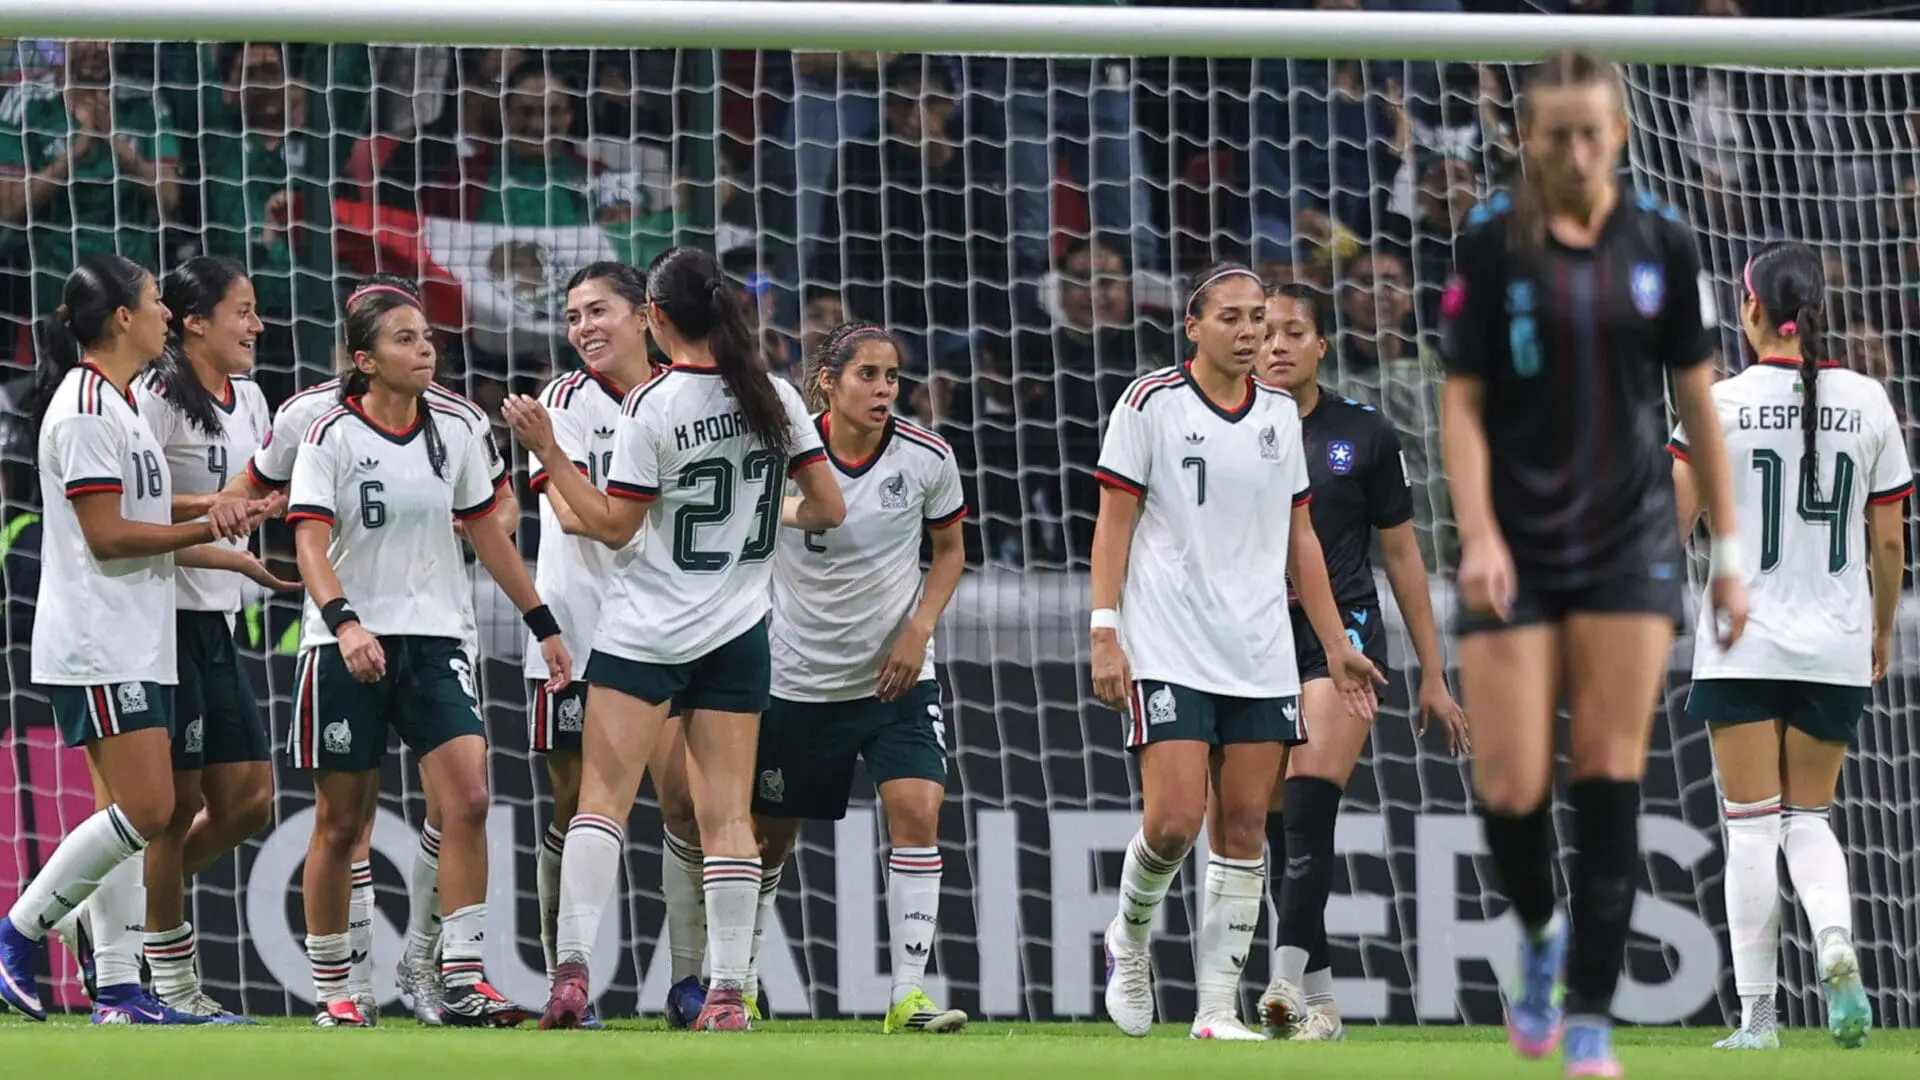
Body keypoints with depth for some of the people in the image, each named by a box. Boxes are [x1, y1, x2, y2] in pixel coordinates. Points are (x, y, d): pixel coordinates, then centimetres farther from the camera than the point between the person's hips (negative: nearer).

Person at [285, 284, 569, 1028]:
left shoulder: (456, 432, 6)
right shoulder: (331, 440, -7)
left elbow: (486, 533, 17)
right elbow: (310, 543, -17)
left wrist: (542, 623, 16)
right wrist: (343, 621, -33)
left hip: (434, 639, 3)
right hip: (349, 650, -3)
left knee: (467, 798, -14)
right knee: (342, 821, 3)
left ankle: (461, 981, -14)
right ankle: (330, 988, 16)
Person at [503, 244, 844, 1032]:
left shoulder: (652, 406, -12)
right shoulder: (774, 397, 1)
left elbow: (611, 526, -9)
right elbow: (828, 508, 5)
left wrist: (547, 450, -6)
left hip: (643, 633, -4)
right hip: (737, 633, 4)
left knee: (603, 796, -2)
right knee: (726, 812, 4)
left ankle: (572, 971, -13)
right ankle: (728, 992, -2)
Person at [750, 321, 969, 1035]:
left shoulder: (927, 458, -7)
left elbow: (950, 550, 9)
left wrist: (918, 630, -5)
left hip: (896, 676, 0)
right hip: (796, 676, 0)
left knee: (917, 814, -17)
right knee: (769, 835, 9)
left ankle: (908, 995, -14)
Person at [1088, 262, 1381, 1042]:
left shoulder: (1281, 414, 12)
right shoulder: (1151, 404, -3)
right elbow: (1113, 524, -3)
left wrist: (1335, 644, 14)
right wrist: (1105, 635, -11)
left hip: (1261, 655, 5)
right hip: (1168, 650, -5)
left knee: (1244, 826, 0)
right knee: (1175, 821, -14)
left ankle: (1218, 1006, 4)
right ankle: (1129, 940, 15)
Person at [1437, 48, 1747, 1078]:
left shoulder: (1661, 242, 3)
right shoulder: (1492, 245, -4)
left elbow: (1696, 402, 9)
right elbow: (1461, 403, -2)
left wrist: (1728, 549, 7)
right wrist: (1478, 533, -15)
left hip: (1629, 544, 1)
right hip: (1517, 548, -1)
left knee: (1610, 777, -6)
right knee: (1510, 785, -6)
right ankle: (1539, 935, 27)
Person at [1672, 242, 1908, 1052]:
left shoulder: (1723, 404, -7)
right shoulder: (1867, 403, 0)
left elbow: (1670, 524, -6)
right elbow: (1890, 540, 4)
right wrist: (1882, 631, 18)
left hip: (1743, 644, -2)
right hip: (1836, 647, 2)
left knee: (1752, 825, 3)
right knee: (1809, 818, 14)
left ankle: (1757, 1015, 1)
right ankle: (1836, 941, -15)